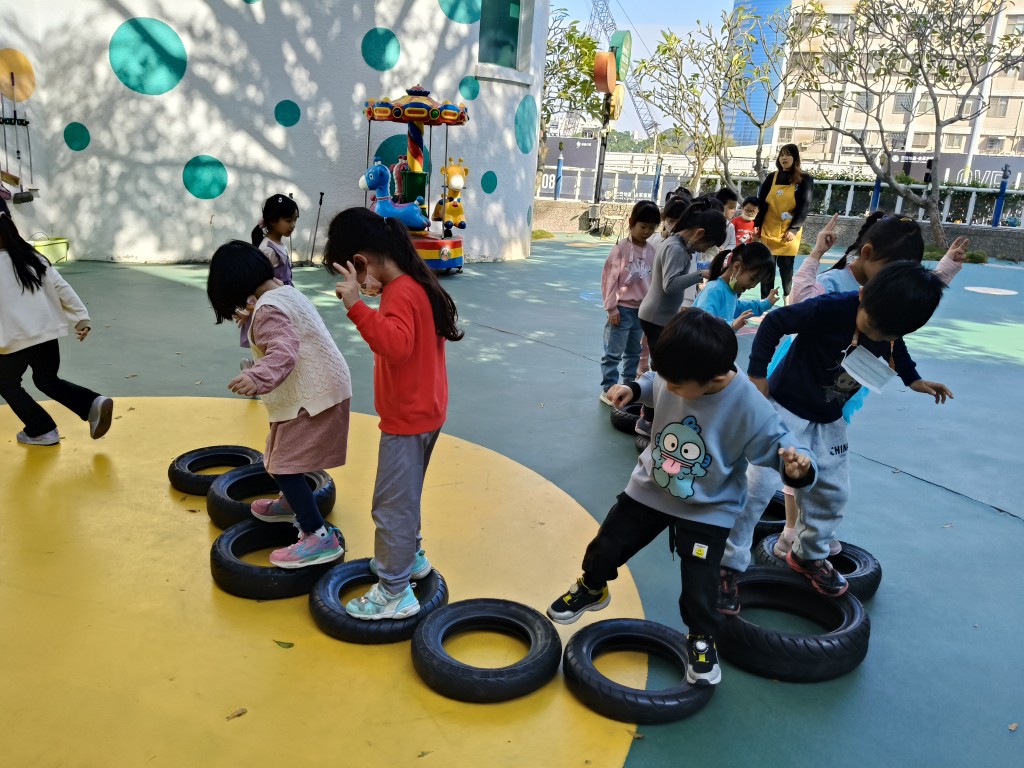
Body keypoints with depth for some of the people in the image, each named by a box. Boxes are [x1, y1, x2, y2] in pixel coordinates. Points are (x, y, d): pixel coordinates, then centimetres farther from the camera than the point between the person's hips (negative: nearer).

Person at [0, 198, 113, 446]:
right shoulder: (32, 256, 7)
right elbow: (61, 287, 3)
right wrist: (81, 316, 1)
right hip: (47, 333, 5)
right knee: (47, 380, 22)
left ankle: (42, 431, 18)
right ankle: (94, 404, -1)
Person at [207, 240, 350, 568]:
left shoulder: (267, 309, -19)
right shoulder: (287, 291, 12)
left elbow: (284, 352, -35)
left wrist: (257, 378, -51)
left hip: (312, 395, -11)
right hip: (323, 387, 11)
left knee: (283, 465, -10)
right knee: (285, 455, 27)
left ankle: (320, 537, -12)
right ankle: (292, 503, 48)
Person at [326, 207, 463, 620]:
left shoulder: (399, 294, -23)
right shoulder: (415, 284, 7)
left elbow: (396, 344, -42)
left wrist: (356, 305, -44)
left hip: (407, 419, -10)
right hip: (422, 411, 10)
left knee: (392, 505, 0)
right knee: (405, 496, 24)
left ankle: (394, 594, 10)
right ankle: (410, 557, 41)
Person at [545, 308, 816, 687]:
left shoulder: (749, 409, -32)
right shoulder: (677, 377, -20)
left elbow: (777, 442, -22)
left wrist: (796, 465, -43)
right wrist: (634, 389, -14)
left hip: (707, 509, -4)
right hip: (649, 489, 4)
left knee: (699, 585, -1)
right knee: (605, 547, 15)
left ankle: (702, 640, 31)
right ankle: (591, 589, 48)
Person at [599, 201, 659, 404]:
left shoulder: (651, 251, 5)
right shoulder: (621, 247, -9)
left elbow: (653, 281, 10)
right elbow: (609, 278, -9)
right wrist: (612, 308, -10)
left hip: (642, 309, 5)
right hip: (623, 309, -5)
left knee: (634, 353, 15)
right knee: (613, 353, 2)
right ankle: (607, 390, 12)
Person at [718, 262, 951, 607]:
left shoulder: (891, 325, -11)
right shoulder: (830, 309, -31)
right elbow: (773, 323, -20)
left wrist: (913, 379, 6)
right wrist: (757, 374, -17)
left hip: (829, 419, 6)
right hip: (786, 406, -6)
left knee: (832, 490, 13)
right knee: (758, 483, -13)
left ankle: (809, 555, 36)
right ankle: (728, 566, -1)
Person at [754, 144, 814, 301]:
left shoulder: (804, 179, -1)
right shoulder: (771, 177, 7)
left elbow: (804, 206, -6)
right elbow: (761, 203, 9)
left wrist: (794, 229, -14)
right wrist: (757, 225, 2)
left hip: (789, 232, -2)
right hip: (769, 230, 2)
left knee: (786, 267, -1)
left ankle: (788, 298, 12)